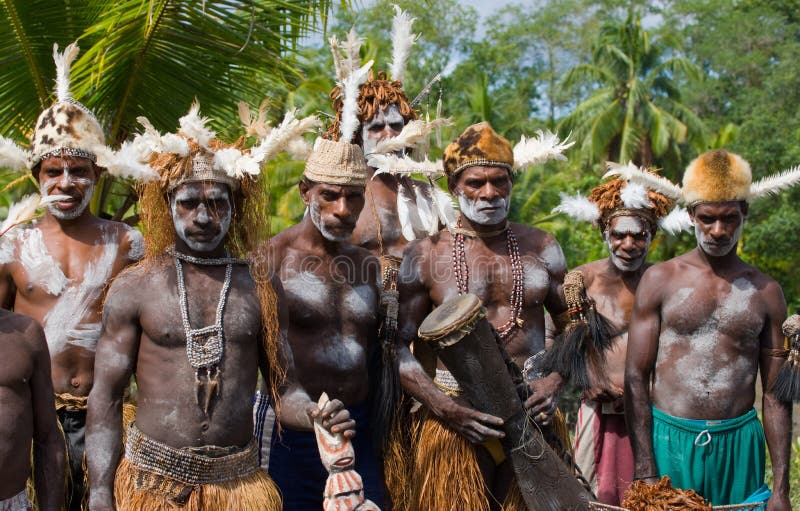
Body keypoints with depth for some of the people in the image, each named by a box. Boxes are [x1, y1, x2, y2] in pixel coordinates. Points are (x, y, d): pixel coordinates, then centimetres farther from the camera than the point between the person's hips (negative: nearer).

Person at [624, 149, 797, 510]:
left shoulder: (766, 293, 6)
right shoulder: (659, 280, 1)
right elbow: (636, 378, -1)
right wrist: (645, 473, -8)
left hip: (739, 446, 2)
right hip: (668, 439, -1)